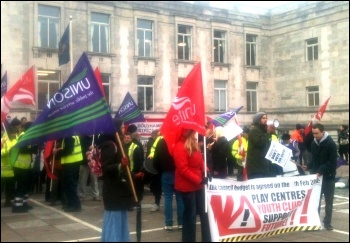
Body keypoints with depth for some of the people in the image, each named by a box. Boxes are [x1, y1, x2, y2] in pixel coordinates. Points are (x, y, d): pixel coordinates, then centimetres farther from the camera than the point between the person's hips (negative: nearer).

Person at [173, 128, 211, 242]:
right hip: (188, 186, -9)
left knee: (204, 212, 13)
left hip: (198, 184, 9)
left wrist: (206, 172, -2)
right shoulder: (179, 146, -17)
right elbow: (183, 169, -22)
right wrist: (198, 180, -22)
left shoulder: (194, 144, 13)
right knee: (190, 215, 1)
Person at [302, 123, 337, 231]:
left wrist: (321, 171, -25)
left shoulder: (331, 144, -14)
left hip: (328, 177, -5)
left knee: (328, 201, 6)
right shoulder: (314, 143, 5)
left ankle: (327, 222, 15)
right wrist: (308, 166, -2)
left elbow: (332, 162, -17)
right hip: (316, 176, 5)